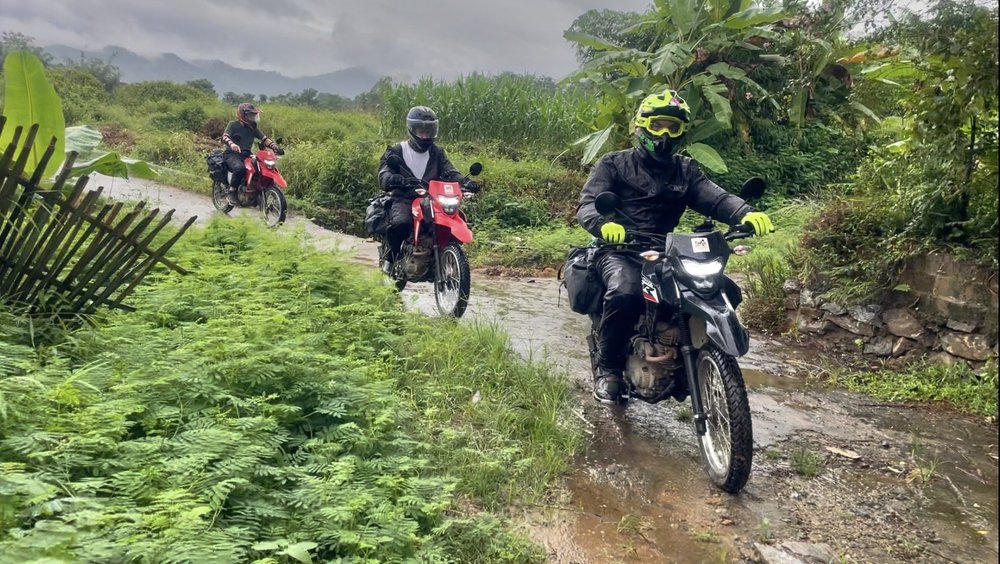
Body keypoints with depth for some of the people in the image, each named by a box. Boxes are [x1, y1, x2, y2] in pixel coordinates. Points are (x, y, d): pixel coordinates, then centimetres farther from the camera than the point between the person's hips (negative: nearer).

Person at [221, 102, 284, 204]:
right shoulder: (233, 124, -1)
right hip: (232, 154, -6)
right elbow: (225, 136, -15)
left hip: (246, 155, 6)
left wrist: (276, 148, -10)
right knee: (240, 168, -39)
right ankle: (232, 191, -23)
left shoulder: (253, 127, 16)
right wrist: (232, 144, -39)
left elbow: (264, 139, 8)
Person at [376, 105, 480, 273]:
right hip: (403, 199, -4)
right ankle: (391, 257, -9)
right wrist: (403, 180, -36)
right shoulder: (396, 151, 3)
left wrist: (465, 181, -23)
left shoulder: (437, 152, 15)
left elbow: (449, 172, 0)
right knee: (401, 223, -37)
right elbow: (384, 176, -12)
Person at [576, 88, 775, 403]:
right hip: (620, 249, -4)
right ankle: (608, 368, -14)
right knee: (625, 292, -36)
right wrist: (603, 224, -33)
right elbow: (588, 204, -7)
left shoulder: (685, 171, 19)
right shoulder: (614, 164, 8)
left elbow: (715, 198, 1)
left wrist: (745, 214, -22)